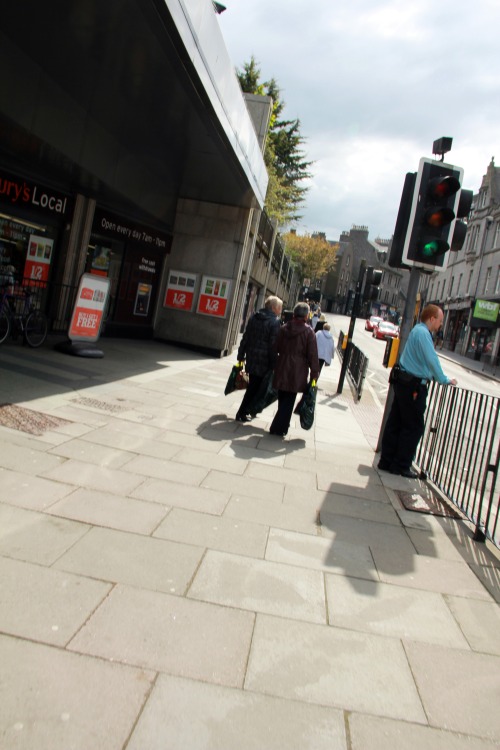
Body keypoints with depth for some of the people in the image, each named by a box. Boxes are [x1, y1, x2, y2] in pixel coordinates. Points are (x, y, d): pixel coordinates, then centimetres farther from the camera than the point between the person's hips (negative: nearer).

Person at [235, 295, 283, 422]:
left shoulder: (254, 318, 10)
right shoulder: (275, 322, -12)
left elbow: (245, 338, 12)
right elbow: (273, 346, -16)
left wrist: (241, 356, 17)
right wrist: (273, 365, -13)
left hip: (251, 359, 7)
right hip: (263, 362, -7)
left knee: (252, 386, 19)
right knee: (254, 388, 3)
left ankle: (246, 410, 27)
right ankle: (242, 413, 7)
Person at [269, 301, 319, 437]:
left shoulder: (283, 328, 5)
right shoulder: (308, 332, -9)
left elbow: (276, 348, 10)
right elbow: (312, 355, -9)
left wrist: (274, 365, 19)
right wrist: (314, 372, -3)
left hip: (282, 370, 4)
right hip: (297, 372, -4)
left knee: (282, 399, 15)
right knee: (289, 401, 2)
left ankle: (281, 426, 24)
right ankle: (278, 428, -2)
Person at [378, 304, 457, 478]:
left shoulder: (419, 331, 16)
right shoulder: (422, 333, -15)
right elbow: (431, 359, -19)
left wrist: (437, 377, 17)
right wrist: (444, 380, -9)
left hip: (404, 383, 10)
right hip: (413, 386, -10)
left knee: (395, 424, 12)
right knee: (414, 427, 1)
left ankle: (387, 461, 19)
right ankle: (401, 466, 9)